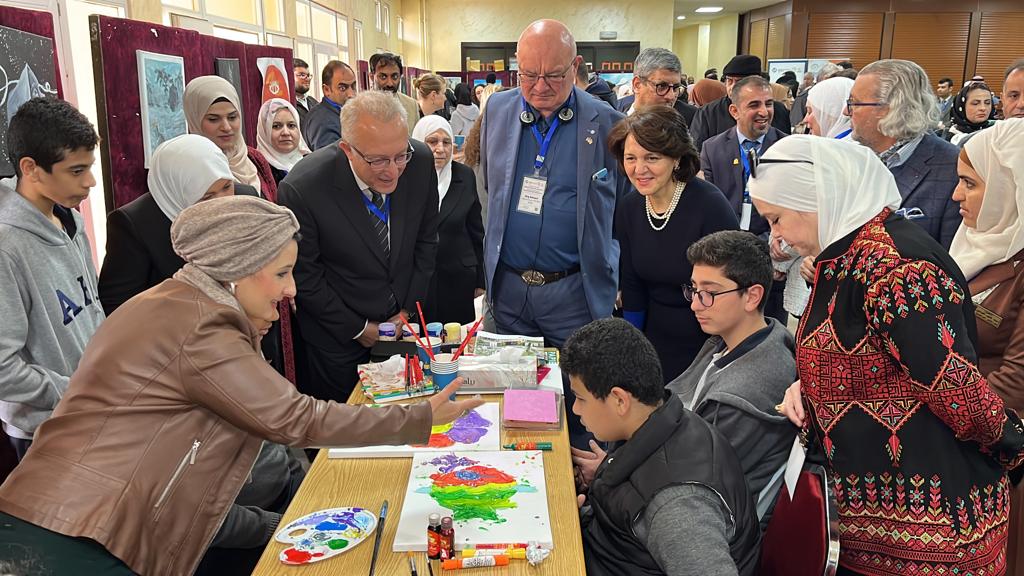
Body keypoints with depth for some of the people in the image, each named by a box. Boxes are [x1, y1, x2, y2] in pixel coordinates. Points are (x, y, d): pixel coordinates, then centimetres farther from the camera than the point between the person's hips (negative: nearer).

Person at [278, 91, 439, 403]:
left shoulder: (421, 161, -16)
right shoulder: (302, 188, -28)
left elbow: (426, 240, -1)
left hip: (403, 320, 4)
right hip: (337, 337, -3)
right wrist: (358, 328, -10)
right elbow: (303, 276, -15)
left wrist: (409, 309, -2)